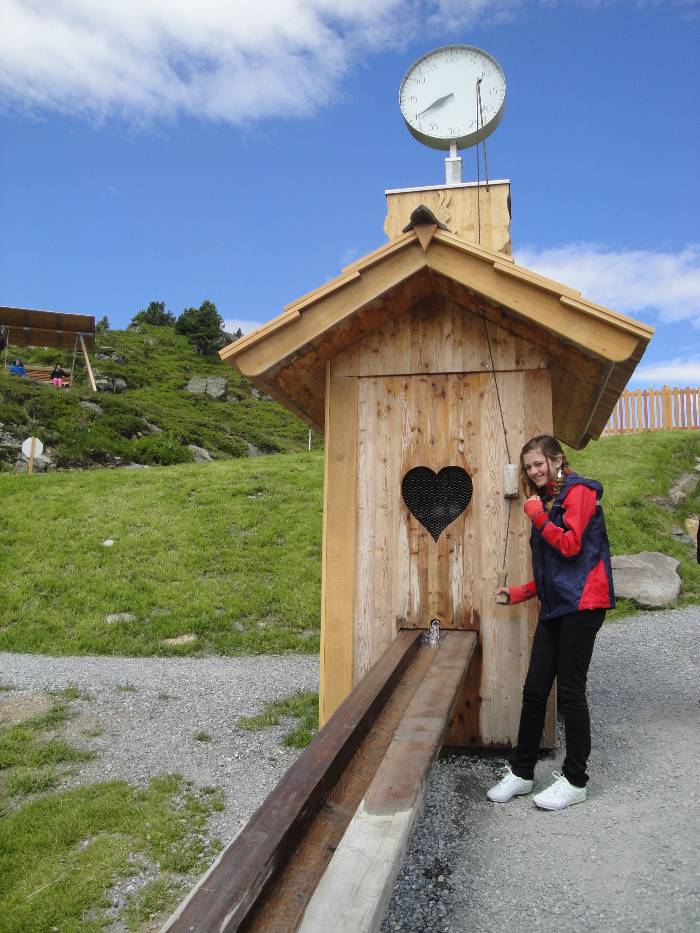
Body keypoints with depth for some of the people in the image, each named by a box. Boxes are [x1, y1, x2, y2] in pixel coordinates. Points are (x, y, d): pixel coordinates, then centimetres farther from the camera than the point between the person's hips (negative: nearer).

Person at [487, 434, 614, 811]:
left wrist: (538, 518, -12)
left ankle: (575, 781, 12)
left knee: (570, 691, -2)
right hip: (555, 606, 8)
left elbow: (570, 546, -15)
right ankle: (521, 772, 17)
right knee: (534, 689, 7)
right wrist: (520, 592, 15)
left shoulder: (578, 491, -4)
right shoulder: (548, 501, 21)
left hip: (581, 604, -8)